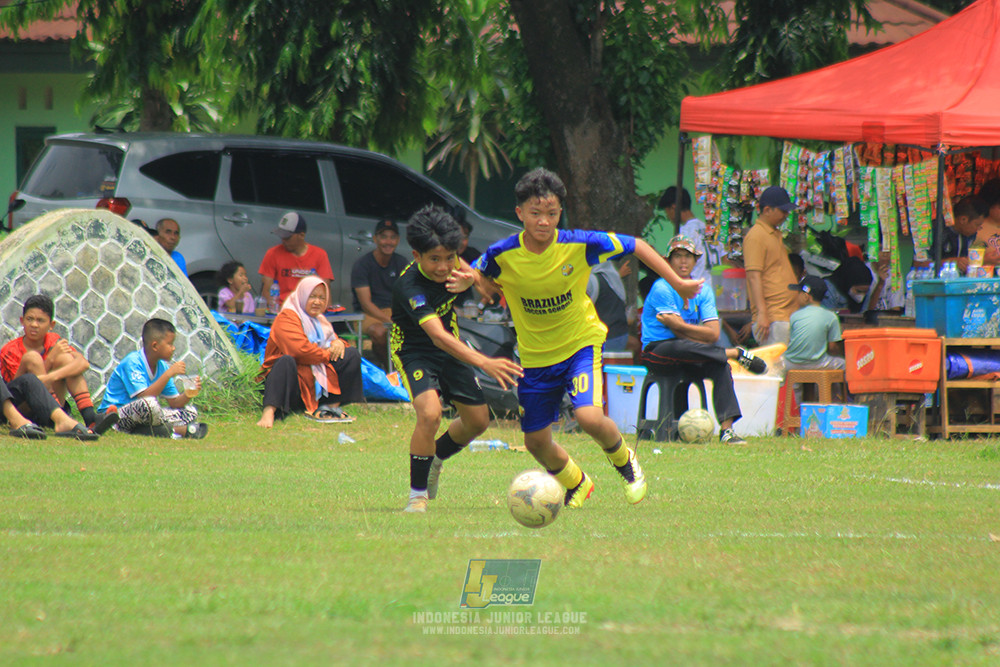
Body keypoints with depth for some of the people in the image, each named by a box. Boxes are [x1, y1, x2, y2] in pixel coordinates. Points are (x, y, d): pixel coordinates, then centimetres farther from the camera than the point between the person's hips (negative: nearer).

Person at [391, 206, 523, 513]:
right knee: (430, 413, -30)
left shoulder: (449, 265, -16)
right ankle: (418, 496, -15)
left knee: (478, 420, 9)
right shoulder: (410, 287, -36)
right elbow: (438, 337, -46)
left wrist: (467, 278, -21)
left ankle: (435, 459, 39)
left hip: (450, 349, 7)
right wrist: (486, 363, -59)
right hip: (414, 352, -7)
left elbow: (468, 273, 8)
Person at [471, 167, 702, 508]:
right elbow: (479, 278, 4)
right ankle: (576, 484, 40)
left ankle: (624, 461, 9)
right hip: (534, 355, 2)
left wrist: (679, 284, -6)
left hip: (580, 342, -2)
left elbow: (636, 246, -7)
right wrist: (481, 283, -21)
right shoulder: (502, 255, -17)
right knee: (536, 442, 7)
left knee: (589, 417, -25)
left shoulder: (580, 245, -20)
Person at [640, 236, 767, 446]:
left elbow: (713, 334, -5)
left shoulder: (702, 291, 9)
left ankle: (726, 428, -32)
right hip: (656, 352, -5)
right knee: (682, 347, -40)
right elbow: (678, 331, -14)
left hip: (690, 357, 5)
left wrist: (679, 324, -13)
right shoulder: (662, 289, -7)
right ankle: (736, 354, -23)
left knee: (720, 366, -26)